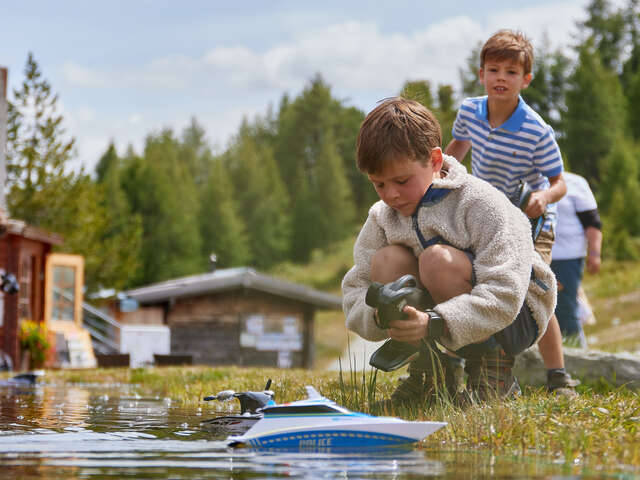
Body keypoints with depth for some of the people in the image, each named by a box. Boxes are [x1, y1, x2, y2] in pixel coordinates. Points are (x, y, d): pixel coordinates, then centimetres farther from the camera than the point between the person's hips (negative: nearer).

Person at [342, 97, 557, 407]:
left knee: (438, 260, -32)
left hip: (519, 316, -6)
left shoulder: (481, 204, -21)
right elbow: (355, 291, -6)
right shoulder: (382, 218, -2)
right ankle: (427, 371, -6)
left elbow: (504, 296, -30)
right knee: (385, 261, -18)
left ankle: (492, 367, -15)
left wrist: (434, 323, -44)